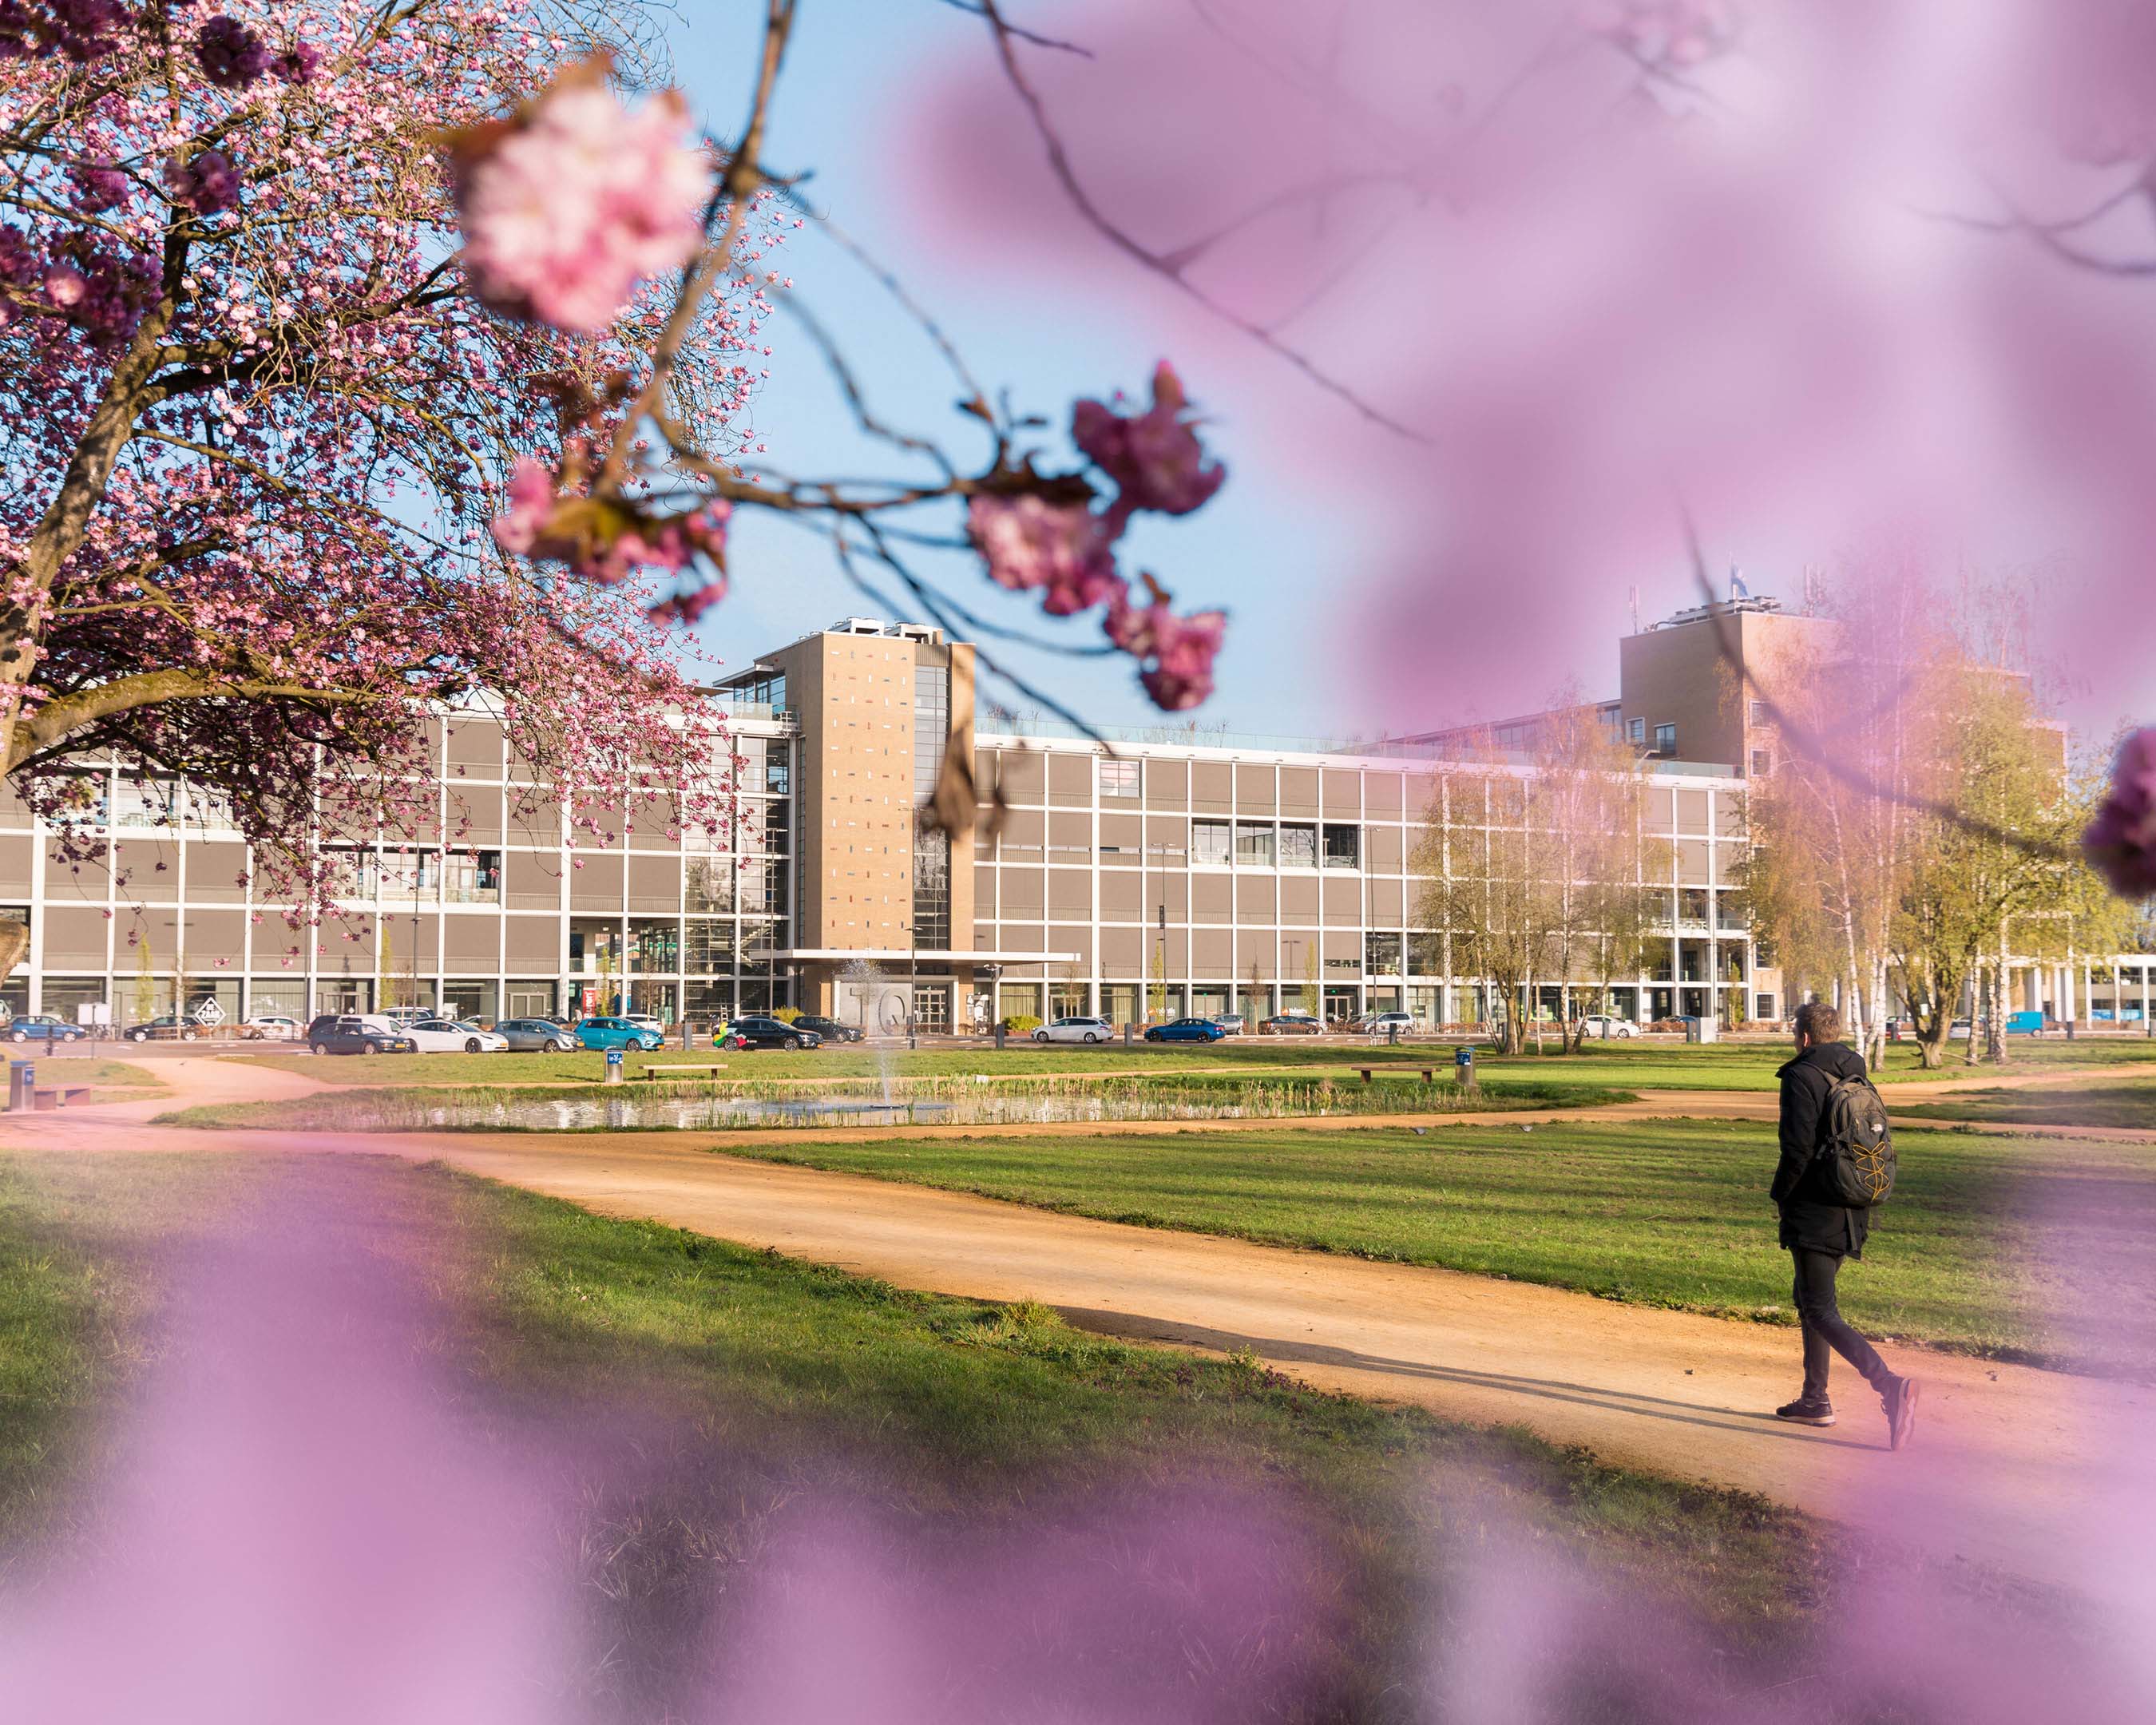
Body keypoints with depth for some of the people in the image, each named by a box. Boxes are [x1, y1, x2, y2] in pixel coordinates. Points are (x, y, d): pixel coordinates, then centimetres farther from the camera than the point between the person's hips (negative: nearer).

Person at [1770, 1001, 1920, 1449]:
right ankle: (1814, 1401, 25)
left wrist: (1780, 1195, -4)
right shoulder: (1857, 1080, 11)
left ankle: (1890, 1386, -24)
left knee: (1821, 1312, -7)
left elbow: (1797, 1149, -19)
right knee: (1807, 1298, 21)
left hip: (1814, 1213, -8)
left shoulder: (1802, 1078, -13)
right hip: (1851, 1214, 8)